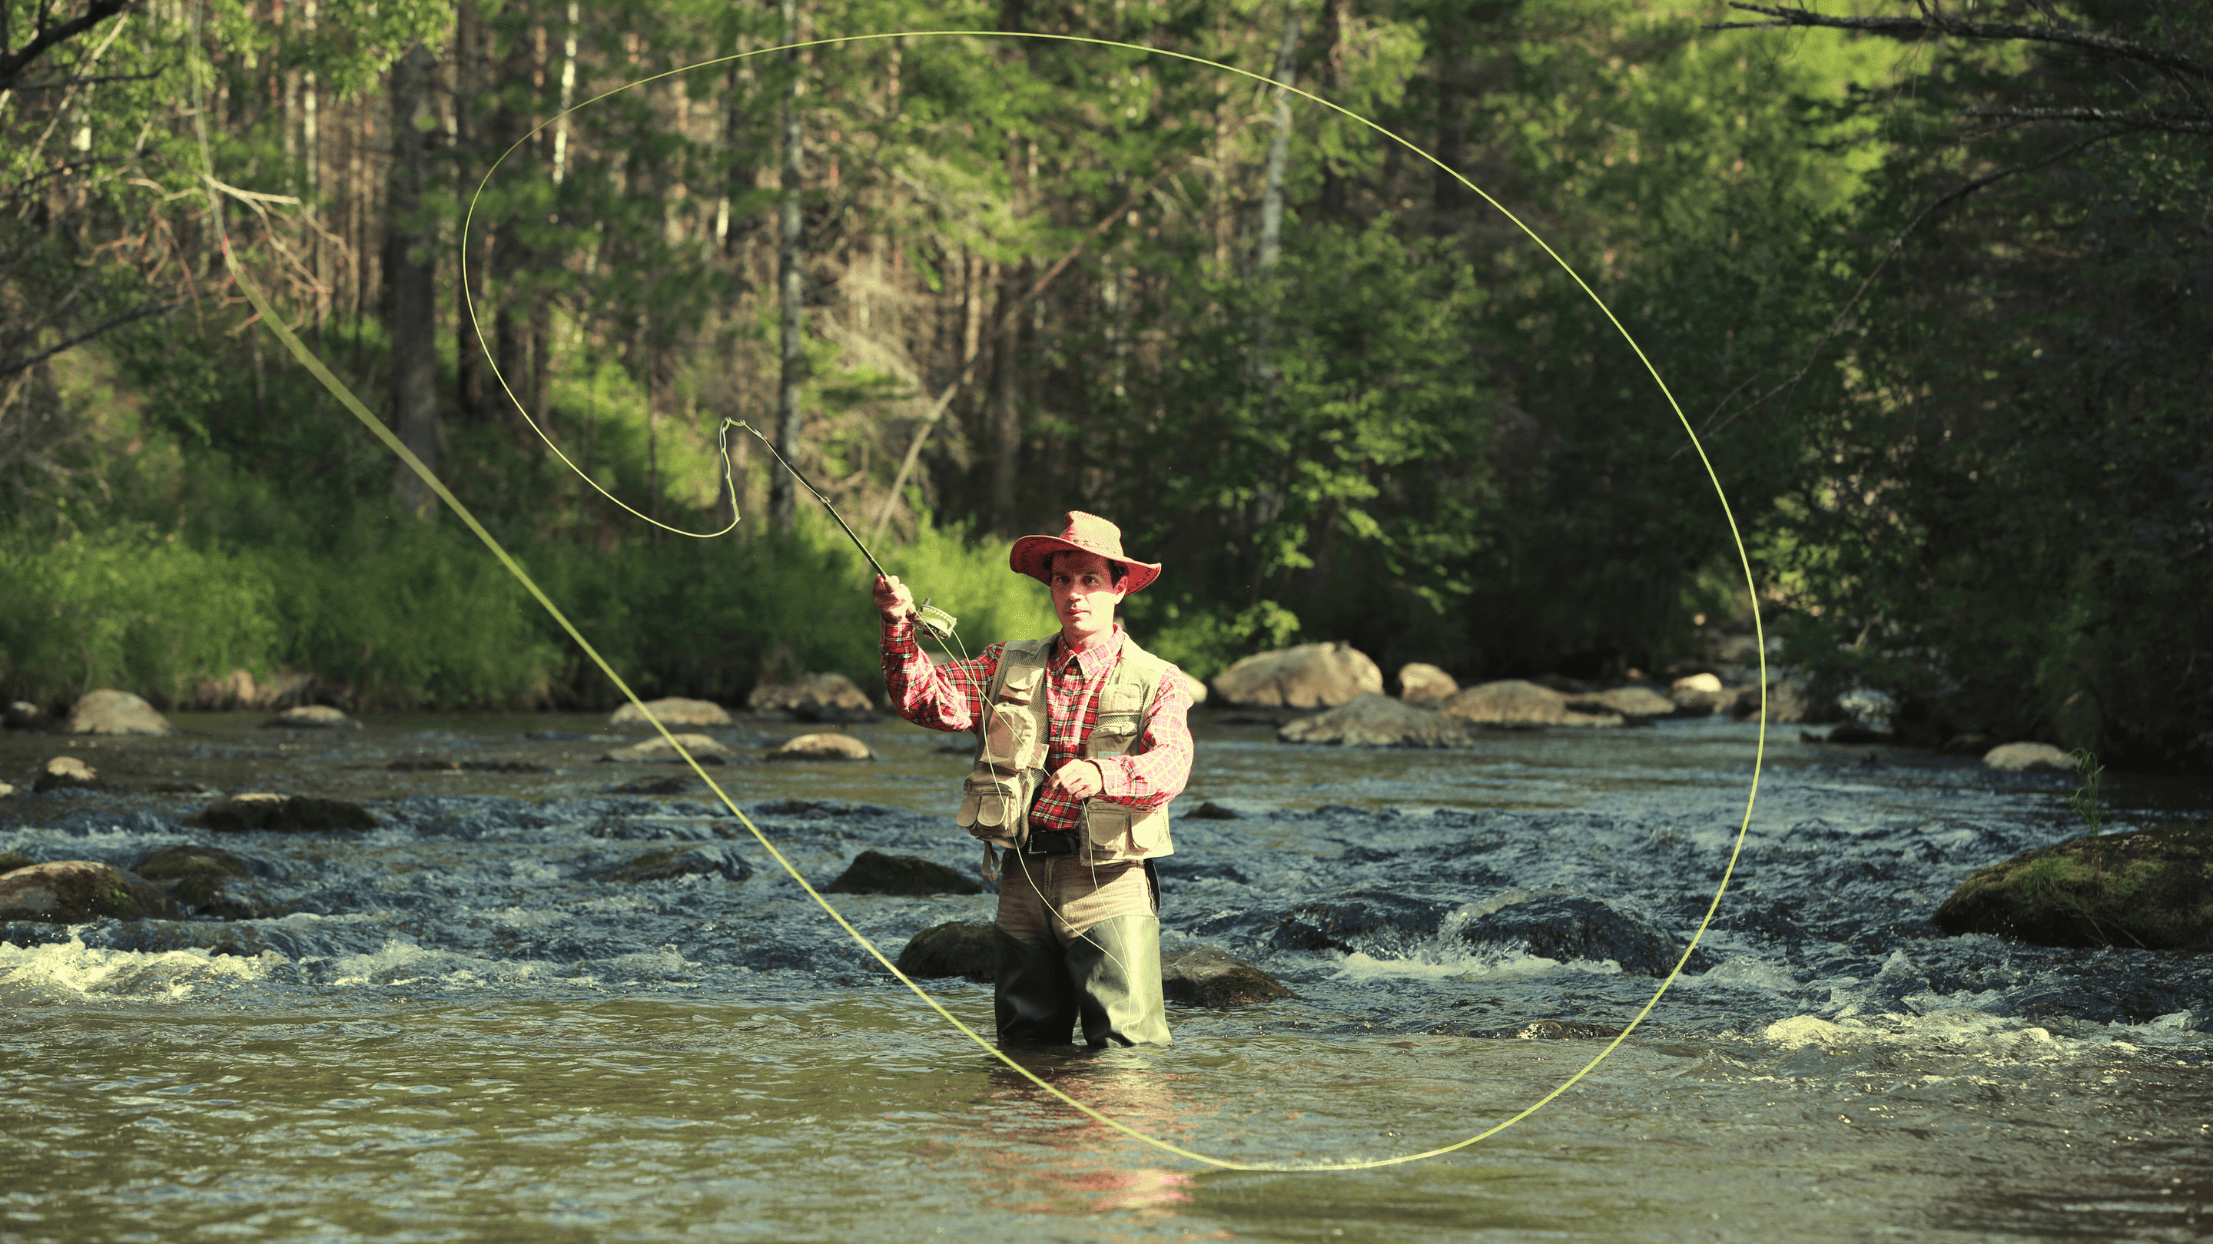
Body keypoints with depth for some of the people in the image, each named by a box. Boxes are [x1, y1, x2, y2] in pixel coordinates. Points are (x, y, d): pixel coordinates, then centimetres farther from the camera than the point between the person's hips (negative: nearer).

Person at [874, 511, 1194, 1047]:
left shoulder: (1157, 682, 2)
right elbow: (923, 698, 3)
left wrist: (1101, 774, -36)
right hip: (1022, 878, 3)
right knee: (1024, 1044, 9)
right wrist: (899, 624, -15)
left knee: (1128, 1046, -9)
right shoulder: (1008, 666, 14)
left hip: (1107, 882, -3)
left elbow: (1171, 765, -16)